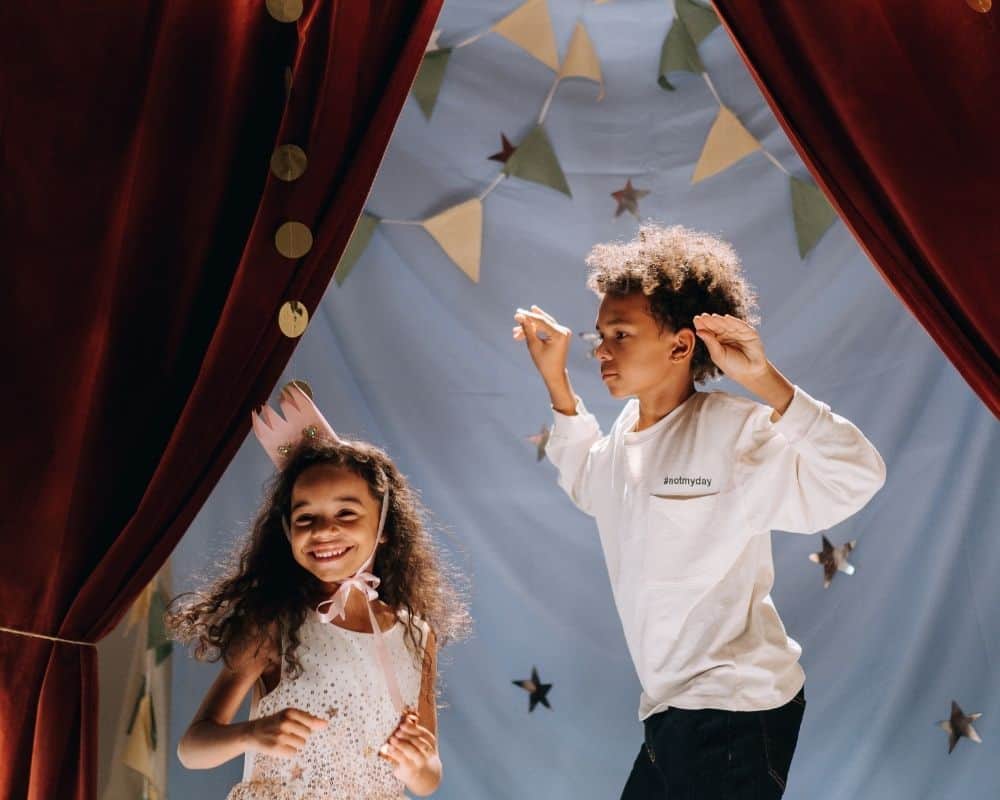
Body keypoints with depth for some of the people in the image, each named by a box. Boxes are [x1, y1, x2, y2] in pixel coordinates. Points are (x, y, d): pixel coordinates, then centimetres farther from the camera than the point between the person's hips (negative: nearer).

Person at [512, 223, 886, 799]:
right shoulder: (627, 429, 8)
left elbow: (856, 478, -29)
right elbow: (589, 485, 30)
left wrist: (764, 381, -36)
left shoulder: (733, 432, -17)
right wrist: (556, 379, 22)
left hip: (733, 712, -8)